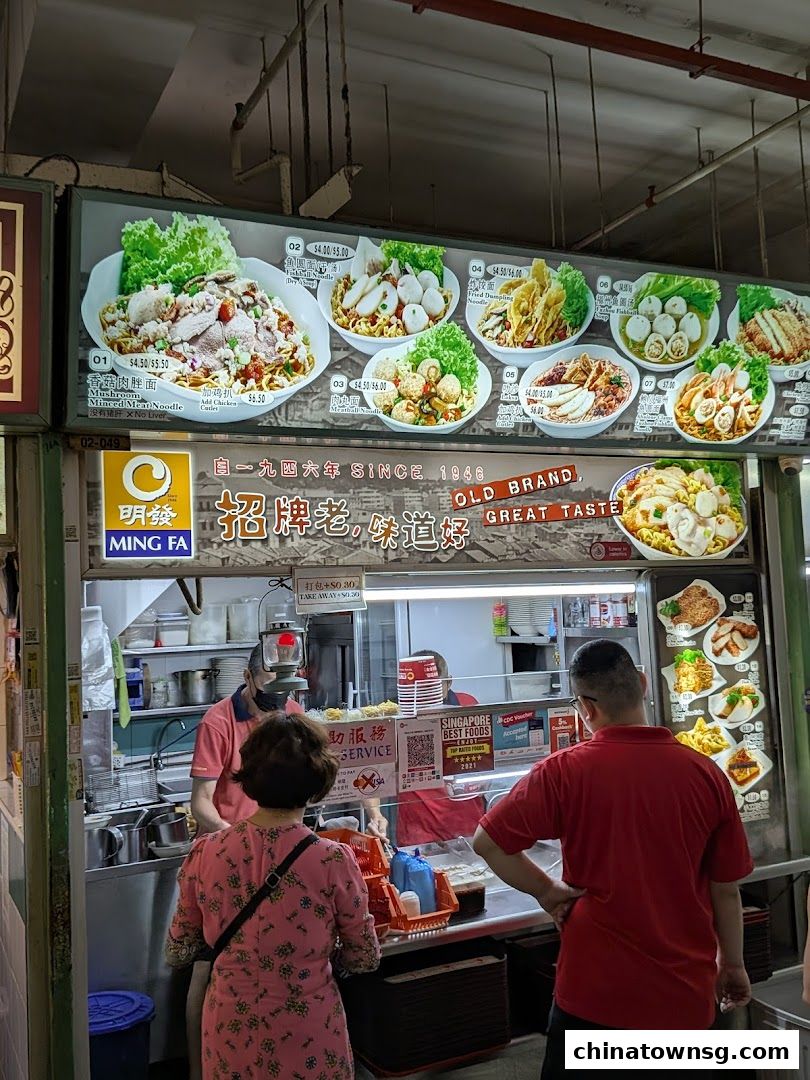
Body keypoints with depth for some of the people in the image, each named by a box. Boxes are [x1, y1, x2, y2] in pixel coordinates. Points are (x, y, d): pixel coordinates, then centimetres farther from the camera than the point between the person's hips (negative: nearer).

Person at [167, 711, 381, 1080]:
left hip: (230, 1034, 2)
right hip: (308, 1041, -2)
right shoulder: (333, 861, -22)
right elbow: (365, 959, -7)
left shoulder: (204, 854, -15)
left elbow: (177, 953, 0)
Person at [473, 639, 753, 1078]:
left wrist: (546, 890, -1)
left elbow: (487, 842, -14)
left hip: (596, 991, -3)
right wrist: (732, 964, 16)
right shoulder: (706, 774, -8)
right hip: (687, 995, 3)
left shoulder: (563, 771, -15)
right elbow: (726, 889, 1)